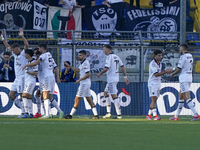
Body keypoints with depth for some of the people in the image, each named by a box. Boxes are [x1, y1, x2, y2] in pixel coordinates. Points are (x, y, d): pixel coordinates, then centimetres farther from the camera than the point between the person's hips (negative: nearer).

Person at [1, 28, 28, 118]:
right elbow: (8, 47, 27)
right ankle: (23, 108, 12)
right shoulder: (15, 54, 16)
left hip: (22, 78, -9)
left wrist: (22, 36, -30)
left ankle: (24, 113, -4)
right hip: (17, 79, 9)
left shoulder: (23, 54, -7)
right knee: (11, 95, 6)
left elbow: (26, 45, -24)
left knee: (22, 96, -8)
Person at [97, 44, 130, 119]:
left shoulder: (109, 57, -13)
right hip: (116, 78, 10)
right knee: (105, 93, 19)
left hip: (111, 79, -10)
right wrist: (125, 77, 11)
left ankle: (119, 114, -11)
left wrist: (100, 74, -4)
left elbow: (106, 68, -21)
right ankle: (108, 113, 18)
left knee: (114, 95, -9)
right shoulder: (116, 57, 13)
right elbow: (122, 67, 11)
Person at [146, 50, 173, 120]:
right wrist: (166, 71, -28)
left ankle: (149, 115, 17)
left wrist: (166, 71, -2)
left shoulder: (159, 64, 12)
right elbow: (156, 74, -24)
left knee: (154, 100, 9)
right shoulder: (152, 64, -15)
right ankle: (155, 115, -22)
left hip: (158, 83, 8)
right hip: (152, 83, -8)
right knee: (154, 99, -15)